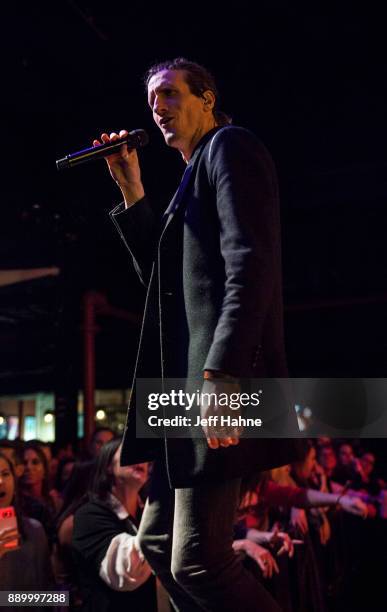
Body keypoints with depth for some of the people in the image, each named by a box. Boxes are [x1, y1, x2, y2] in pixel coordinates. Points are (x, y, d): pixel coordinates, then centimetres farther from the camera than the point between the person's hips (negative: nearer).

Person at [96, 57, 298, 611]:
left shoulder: (231, 146, -2)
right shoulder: (194, 176, 27)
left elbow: (251, 263, -17)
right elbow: (159, 273, 25)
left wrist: (220, 375, -27)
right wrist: (132, 191, 17)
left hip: (221, 378, -10)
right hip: (186, 386, 10)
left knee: (197, 562, -12)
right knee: (157, 544, 14)